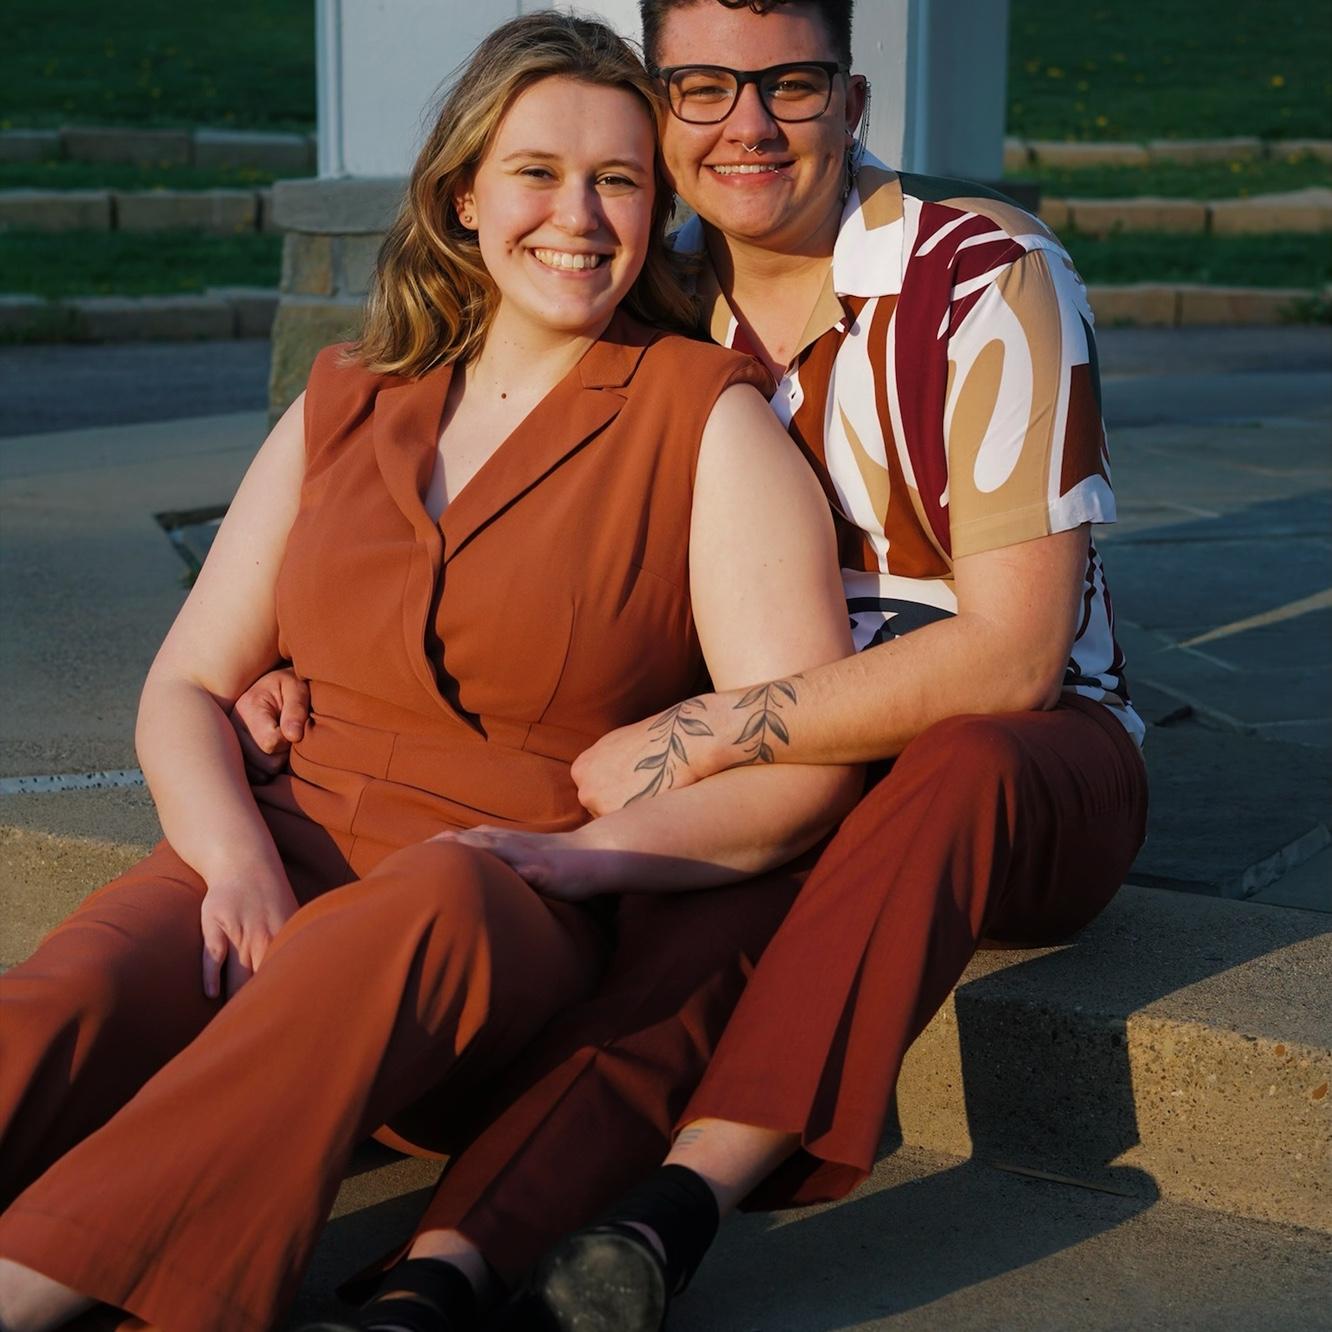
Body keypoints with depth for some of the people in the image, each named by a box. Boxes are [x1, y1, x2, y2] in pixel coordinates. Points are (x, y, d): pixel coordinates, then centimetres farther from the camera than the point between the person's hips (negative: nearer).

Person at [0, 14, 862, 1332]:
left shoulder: (709, 423, 6)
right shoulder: (344, 404, 18)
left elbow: (809, 758, -3)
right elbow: (186, 691, 15)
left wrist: (577, 855, -18)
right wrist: (240, 862, -7)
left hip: (515, 920, -4)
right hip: (277, 864, 4)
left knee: (423, 917, -39)